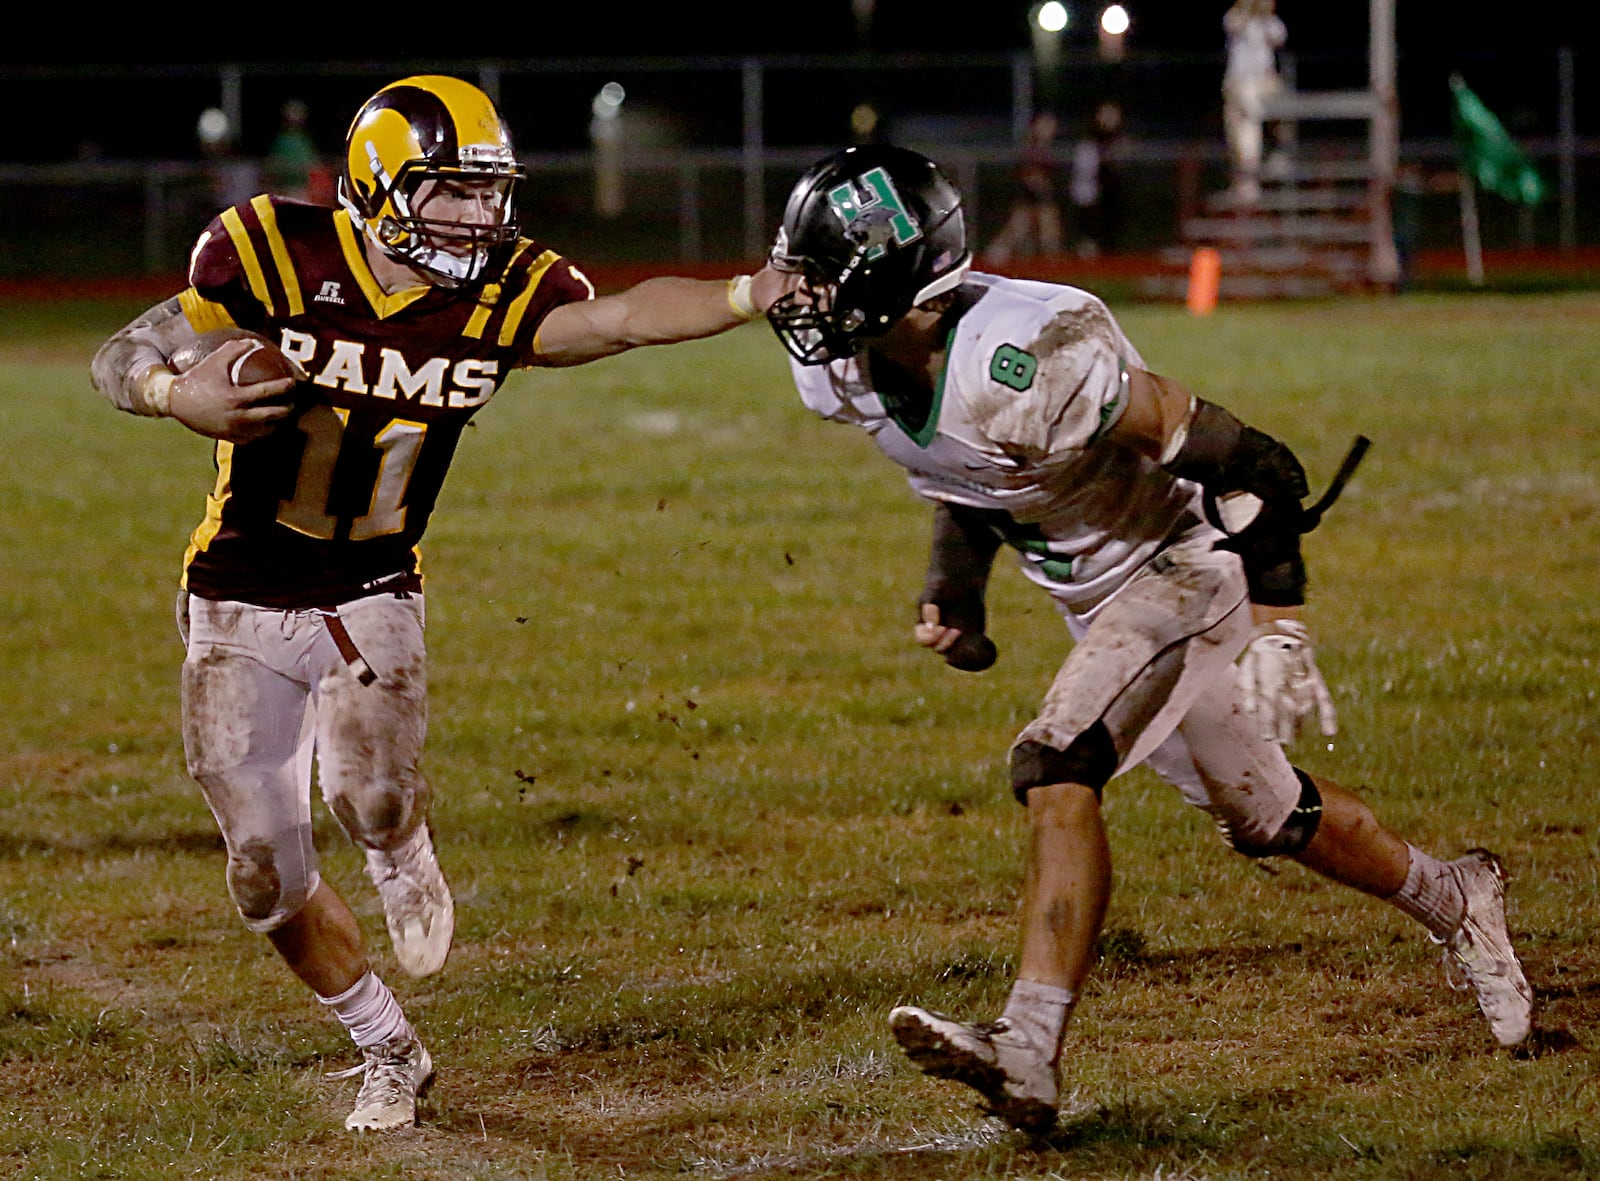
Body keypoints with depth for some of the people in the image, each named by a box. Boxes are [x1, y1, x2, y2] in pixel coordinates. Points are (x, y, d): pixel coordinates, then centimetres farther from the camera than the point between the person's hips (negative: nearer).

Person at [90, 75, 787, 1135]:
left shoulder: (502, 294, -11)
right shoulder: (275, 255, -16)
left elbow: (623, 317, -27)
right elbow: (123, 359, -8)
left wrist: (755, 294, -42)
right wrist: (182, 397, -30)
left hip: (372, 597, 0)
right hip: (242, 606, 0)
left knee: (372, 795, -28)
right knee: (268, 875, 0)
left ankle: (405, 863, 10)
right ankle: (391, 1052, 24)